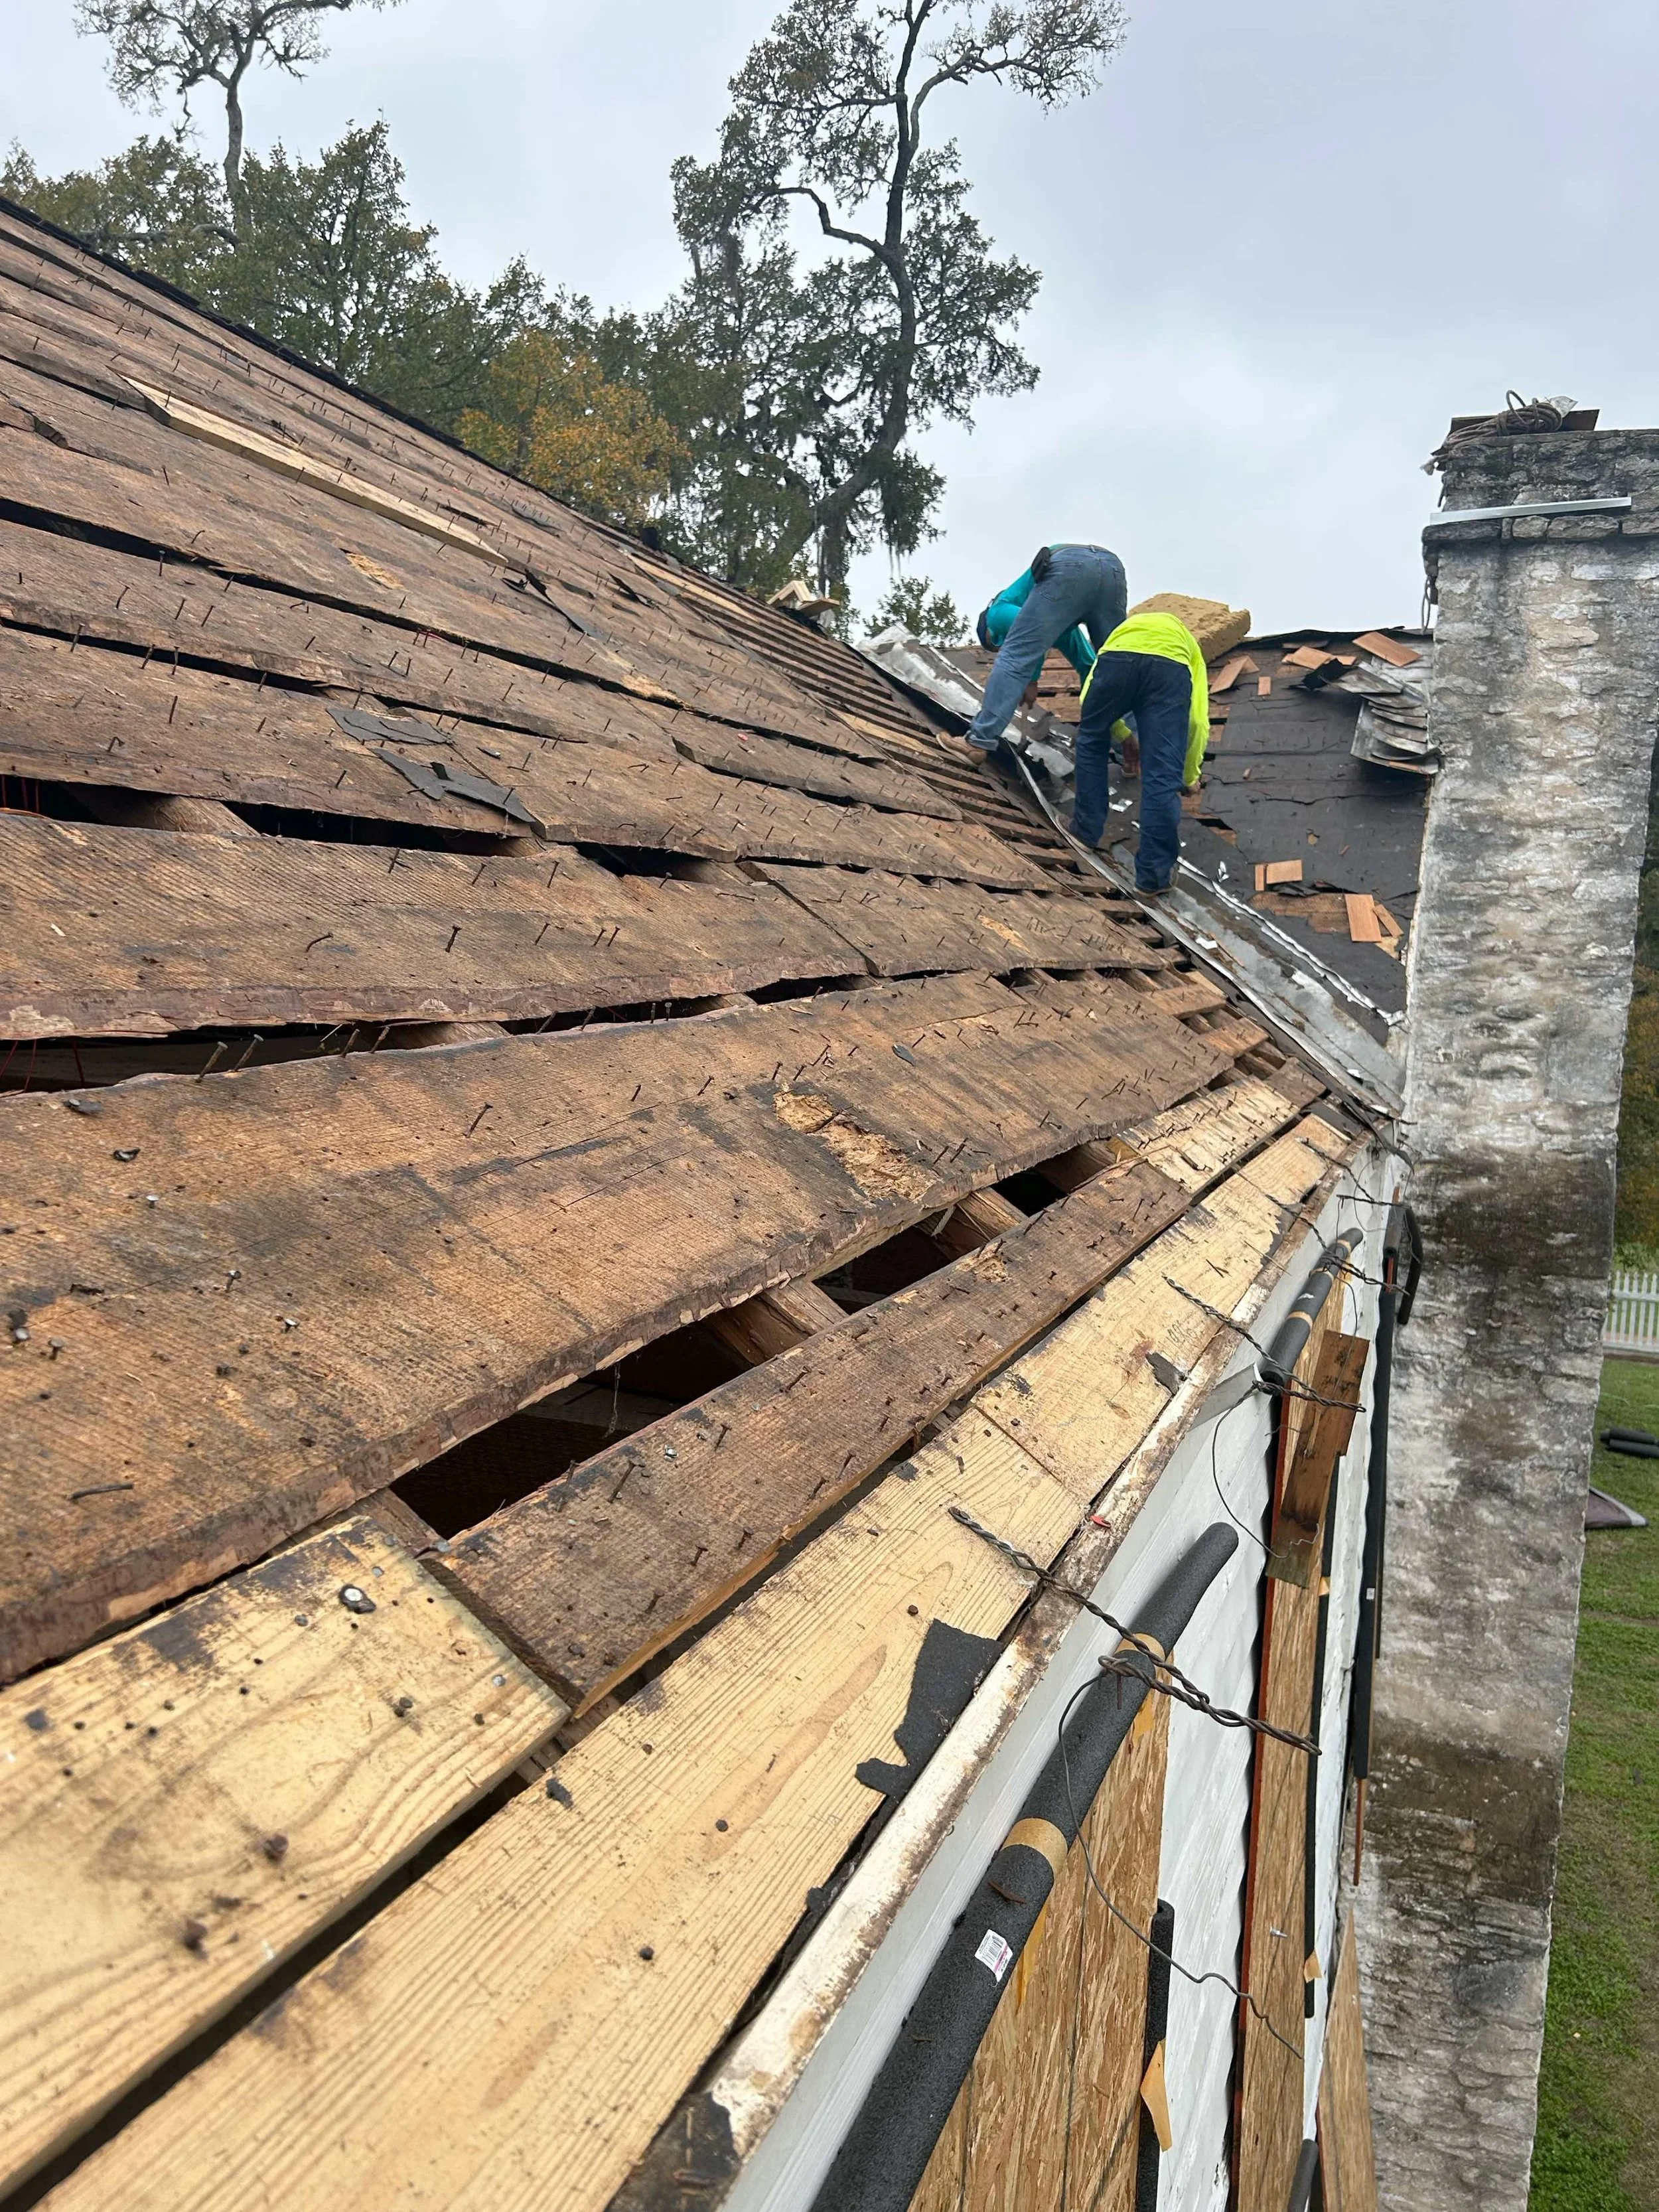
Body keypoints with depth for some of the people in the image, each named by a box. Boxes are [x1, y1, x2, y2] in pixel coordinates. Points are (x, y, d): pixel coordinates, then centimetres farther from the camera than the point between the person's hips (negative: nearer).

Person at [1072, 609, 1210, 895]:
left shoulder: (1125, 628, 46)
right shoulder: (1188, 647, 41)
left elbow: (1089, 701, 35)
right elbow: (1198, 722, 30)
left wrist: (1124, 735, 51)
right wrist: (1189, 776, 45)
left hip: (1117, 658, 1)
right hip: (1171, 667, -1)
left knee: (1091, 742, 28)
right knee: (1162, 777, 4)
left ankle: (1086, 830, 35)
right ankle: (1154, 874, 6)